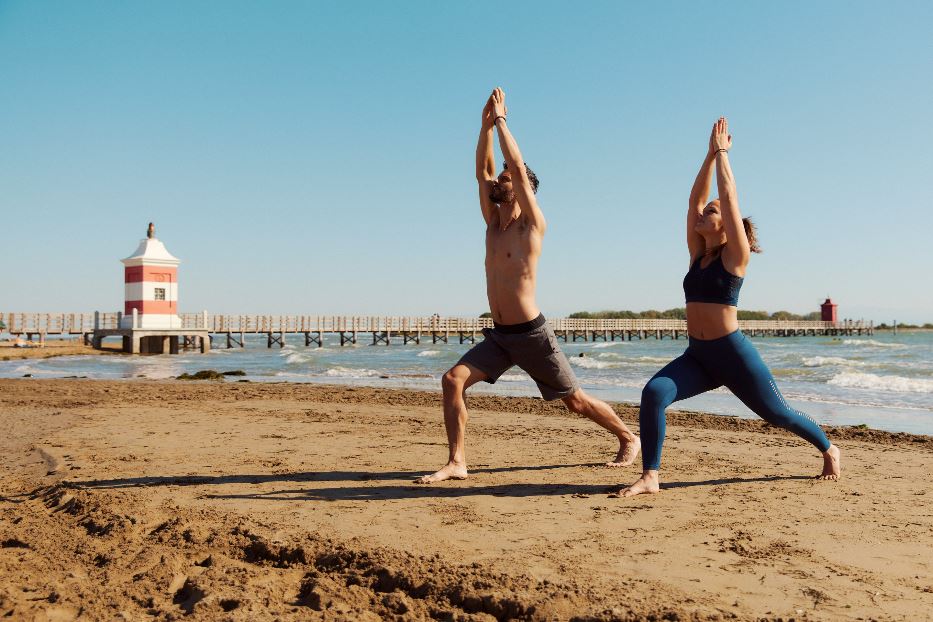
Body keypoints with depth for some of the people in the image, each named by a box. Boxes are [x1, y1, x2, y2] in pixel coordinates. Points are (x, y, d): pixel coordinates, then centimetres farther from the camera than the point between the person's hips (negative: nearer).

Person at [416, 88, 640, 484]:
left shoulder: (532, 225, -8)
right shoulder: (493, 224, 11)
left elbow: (518, 167, -15)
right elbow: (482, 170, 8)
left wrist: (501, 119, -7)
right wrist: (486, 123, 3)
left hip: (532, 335, -6)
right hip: (497, 336, 6)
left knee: (575, 400, 6)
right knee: (452, 381, -12)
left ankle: (628, 439, 28)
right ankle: (456, 463, -7)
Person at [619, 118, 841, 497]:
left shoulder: (735, 255, -6)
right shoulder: (698, 254, 9)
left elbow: (729, 195, -10)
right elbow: (695, 197, 7)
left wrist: (722, 151, 0)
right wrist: (711, 153, 9)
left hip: (732, 353, -5)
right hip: (697, 355, 5)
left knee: (777, 414, 13)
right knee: (653, 393, -22)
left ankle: (828, 449, 42)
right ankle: (650, 477, -19)